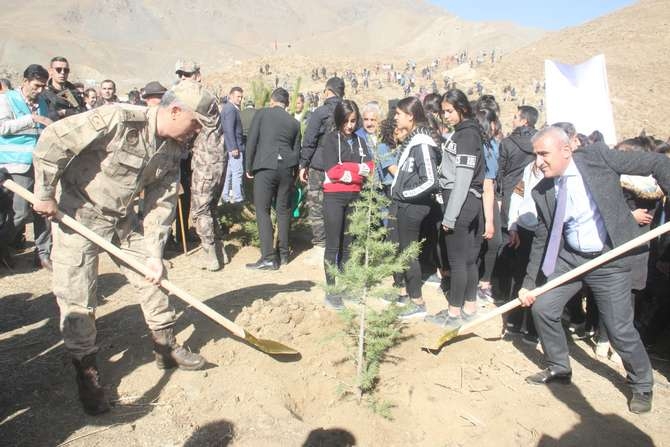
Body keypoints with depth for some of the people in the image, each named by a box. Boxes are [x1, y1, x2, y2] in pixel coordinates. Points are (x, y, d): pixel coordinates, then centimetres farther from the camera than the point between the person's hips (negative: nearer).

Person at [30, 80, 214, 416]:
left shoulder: (173, 148, -5)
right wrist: (44, 195, -19)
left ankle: (166, 347, 27)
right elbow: (53, 141, -26)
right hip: (78, 215, -6)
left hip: (124, 219, 7)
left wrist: (154, 253, -6)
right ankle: (87, 373, 15)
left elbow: (162, 202, -3)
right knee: (77, 299, -2)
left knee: (153, 276, 9)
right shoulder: (118, 119, -27)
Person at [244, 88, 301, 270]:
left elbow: (251, 141, -1)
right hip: (287, 168, 4)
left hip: (265, 167, -4)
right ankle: (283, 254, 19)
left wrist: (248, 167, 6)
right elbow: (296, 151, 14)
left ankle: (268, 258, -6)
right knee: (283, 211, 12)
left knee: (262, 211, -1)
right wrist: (293, 175, 19)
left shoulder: (261, 113, 4)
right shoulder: (294, 122, 14)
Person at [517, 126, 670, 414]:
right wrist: (529, 283, 1)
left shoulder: (598, 157, -14)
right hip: (569, 258, 4)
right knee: (542, 308, 2)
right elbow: (541, 240, 3)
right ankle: (559, 368, 27)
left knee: (620, 328, 1)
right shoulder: (542, 192, -3)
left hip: (610, 260, -4)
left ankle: (642, 386, 29)